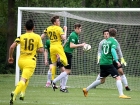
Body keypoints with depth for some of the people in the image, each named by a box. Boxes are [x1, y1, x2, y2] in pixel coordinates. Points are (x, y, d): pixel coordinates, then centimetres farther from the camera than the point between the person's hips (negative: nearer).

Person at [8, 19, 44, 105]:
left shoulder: (21, 37, 0)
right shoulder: (37, 37, -2)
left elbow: (12, 47, -8)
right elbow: (41, 50, -5)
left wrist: (10, 57, 7)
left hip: (21, 60, 3)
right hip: (30, 61, -3)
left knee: (25, 77, 30)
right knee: (24, 80, -12)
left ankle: (22, 93, 22)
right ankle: (15, 93, -35)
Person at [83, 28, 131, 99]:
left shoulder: (105, 41, 16)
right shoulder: (113, 41, -6)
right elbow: (113, 50, -22)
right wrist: (117, 60, -24)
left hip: (102, 63, 8)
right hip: (108, 63, -8)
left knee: (102, 80, 21)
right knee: (118, 78, -9)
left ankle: (86, 89, 26)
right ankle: (121, 94, -22)